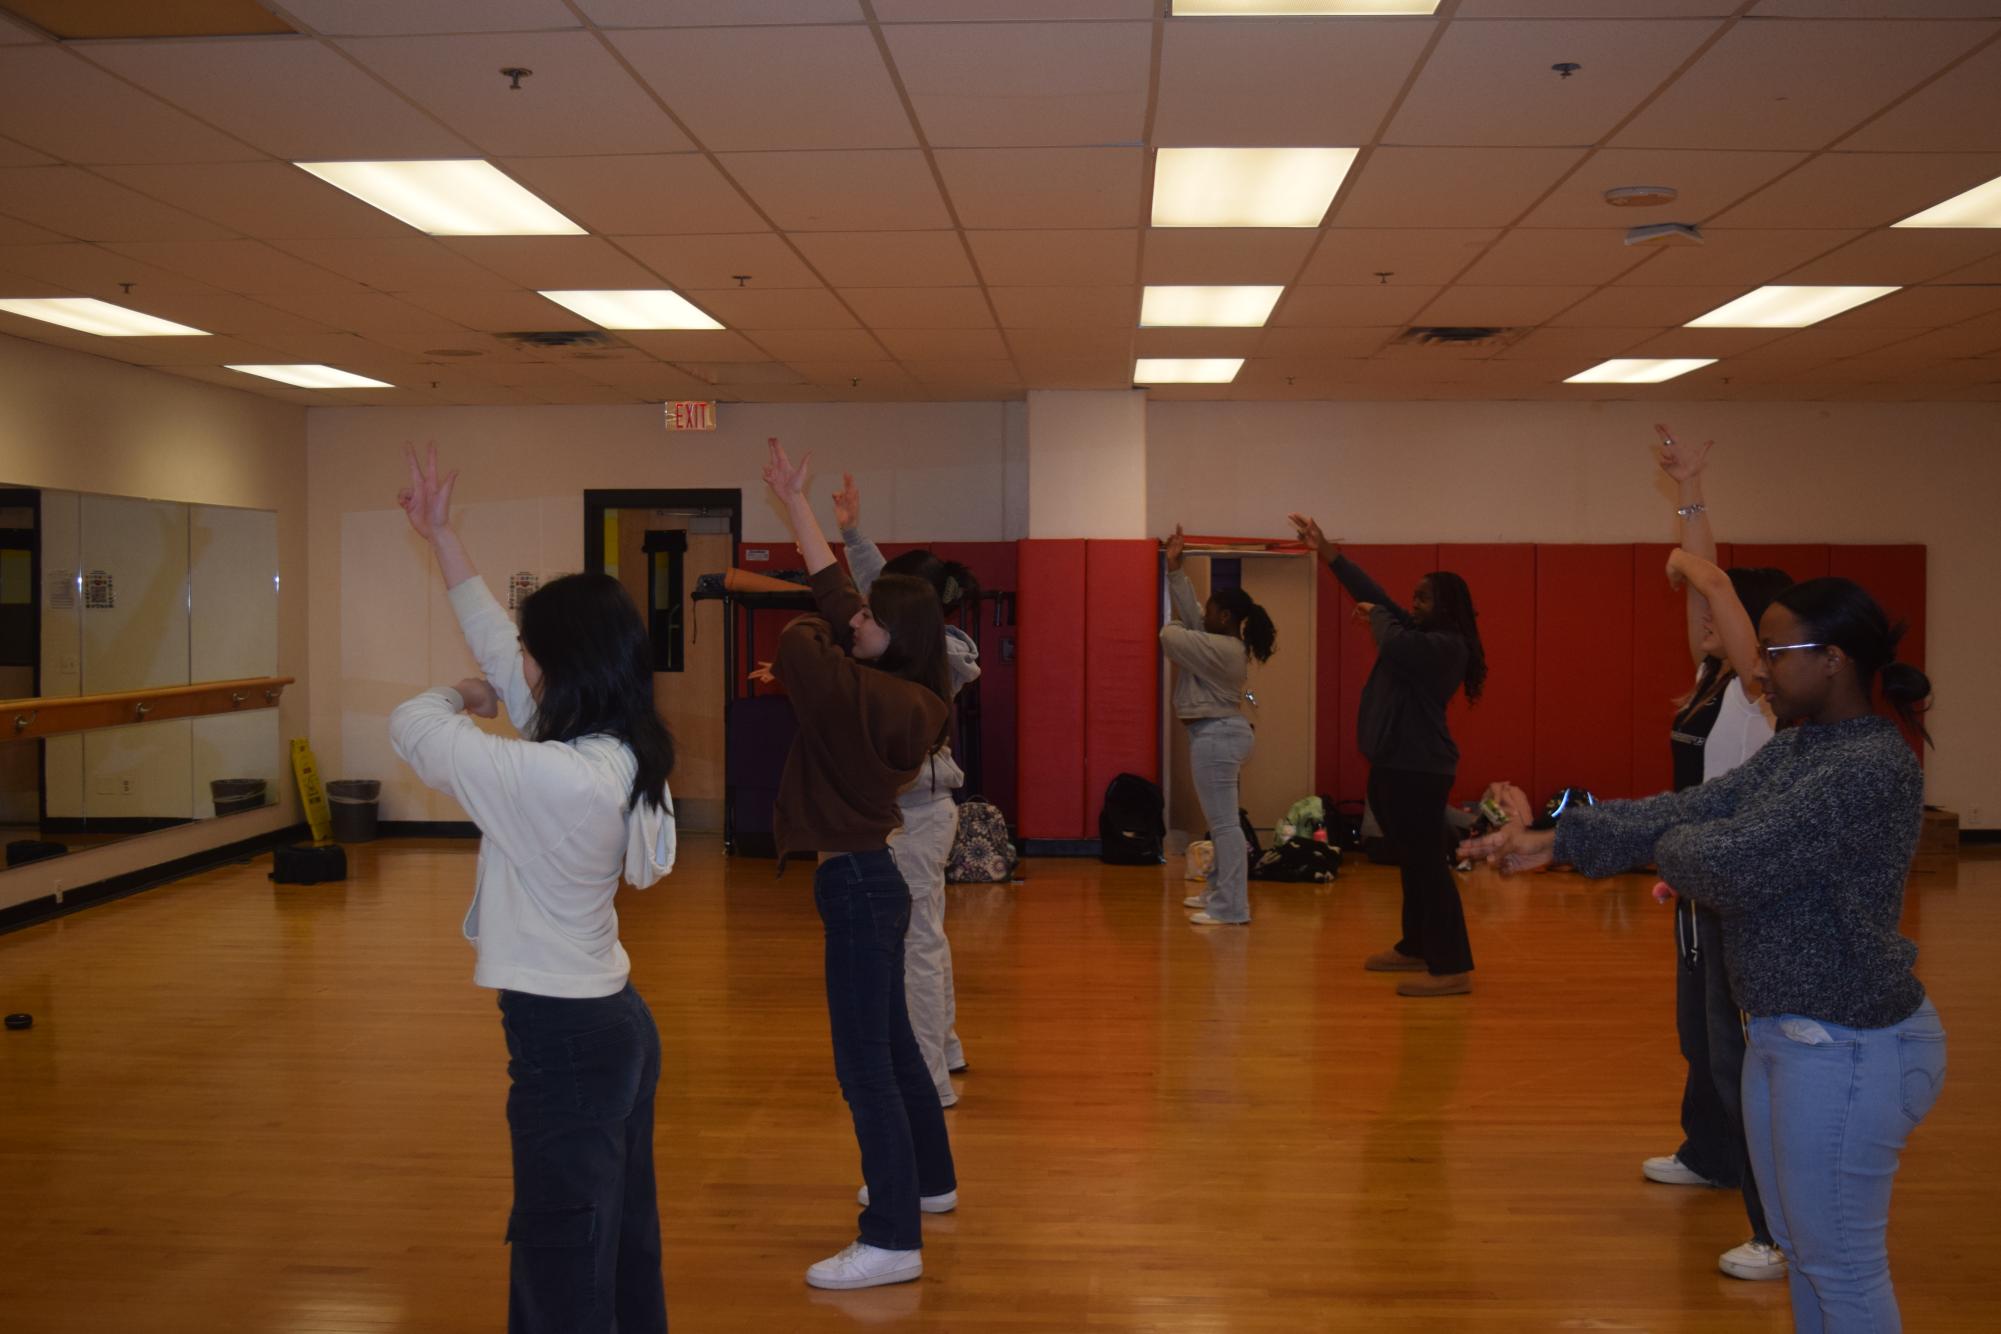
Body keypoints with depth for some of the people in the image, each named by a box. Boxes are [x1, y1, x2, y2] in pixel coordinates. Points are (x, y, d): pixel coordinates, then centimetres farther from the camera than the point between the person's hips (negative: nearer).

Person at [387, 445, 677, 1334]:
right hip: (614, 1020, 9)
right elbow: (496, 645, 11)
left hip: (565, 1037, -9)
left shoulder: (553, 778, -25)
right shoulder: (619, 754, 1)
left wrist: (461, 699, 10)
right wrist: (440, 537, 18)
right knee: (623, 1255, 20)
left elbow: (412, 728, -12)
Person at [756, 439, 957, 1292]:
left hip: (857, 882, -10)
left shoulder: (877, 698, -21)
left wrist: (806, 644, 2)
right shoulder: (899, 697, 5)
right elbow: (833, 593, 11)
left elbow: (797, 648, -21)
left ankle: (893, 1243, -1)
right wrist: (794, 503, 15)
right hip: (866, 875, 10)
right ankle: (930, 1182, 38)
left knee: (863, 1065, -6)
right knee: (890, 1043, 22)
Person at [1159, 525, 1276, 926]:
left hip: (1216, 736, -11)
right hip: (1222, 733, 11)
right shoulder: (1225, 643, 10)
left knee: (1224, 823, -10)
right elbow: (1189, 609, 14)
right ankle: (1219, 893, 27)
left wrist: (1175, 627, 6)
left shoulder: (1220, 649, -20)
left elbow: (1170, 635, -17)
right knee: (1221, 821, 17)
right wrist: (1174, 567, 14)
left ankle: (1231, 909, -8)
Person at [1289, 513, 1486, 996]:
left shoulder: (1446, 646, -14)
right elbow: (1373, 594, 17)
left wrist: (1375, 615, -8)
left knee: (1427, 866, -11)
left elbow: (1394, 643, -30)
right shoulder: (1422, 635, 14)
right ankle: (1416, 948, 26)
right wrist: (1326, 551, 15)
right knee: (1413, 864, 16)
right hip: (1396, 766, 10)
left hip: (1419, 770, -10)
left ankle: (1453, 969, -10)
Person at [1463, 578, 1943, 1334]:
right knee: (1802, 1250, 22)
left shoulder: (1873, 767, -23)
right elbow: (1691, 810, 4)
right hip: (1787, 1033, 10)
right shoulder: (1797, 745, 8)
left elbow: (1733, 861, -29)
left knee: (1841, 1265, 5)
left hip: (1849, 1048, -9)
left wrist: (1672, 852, -7)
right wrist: (1557, 841, -3)